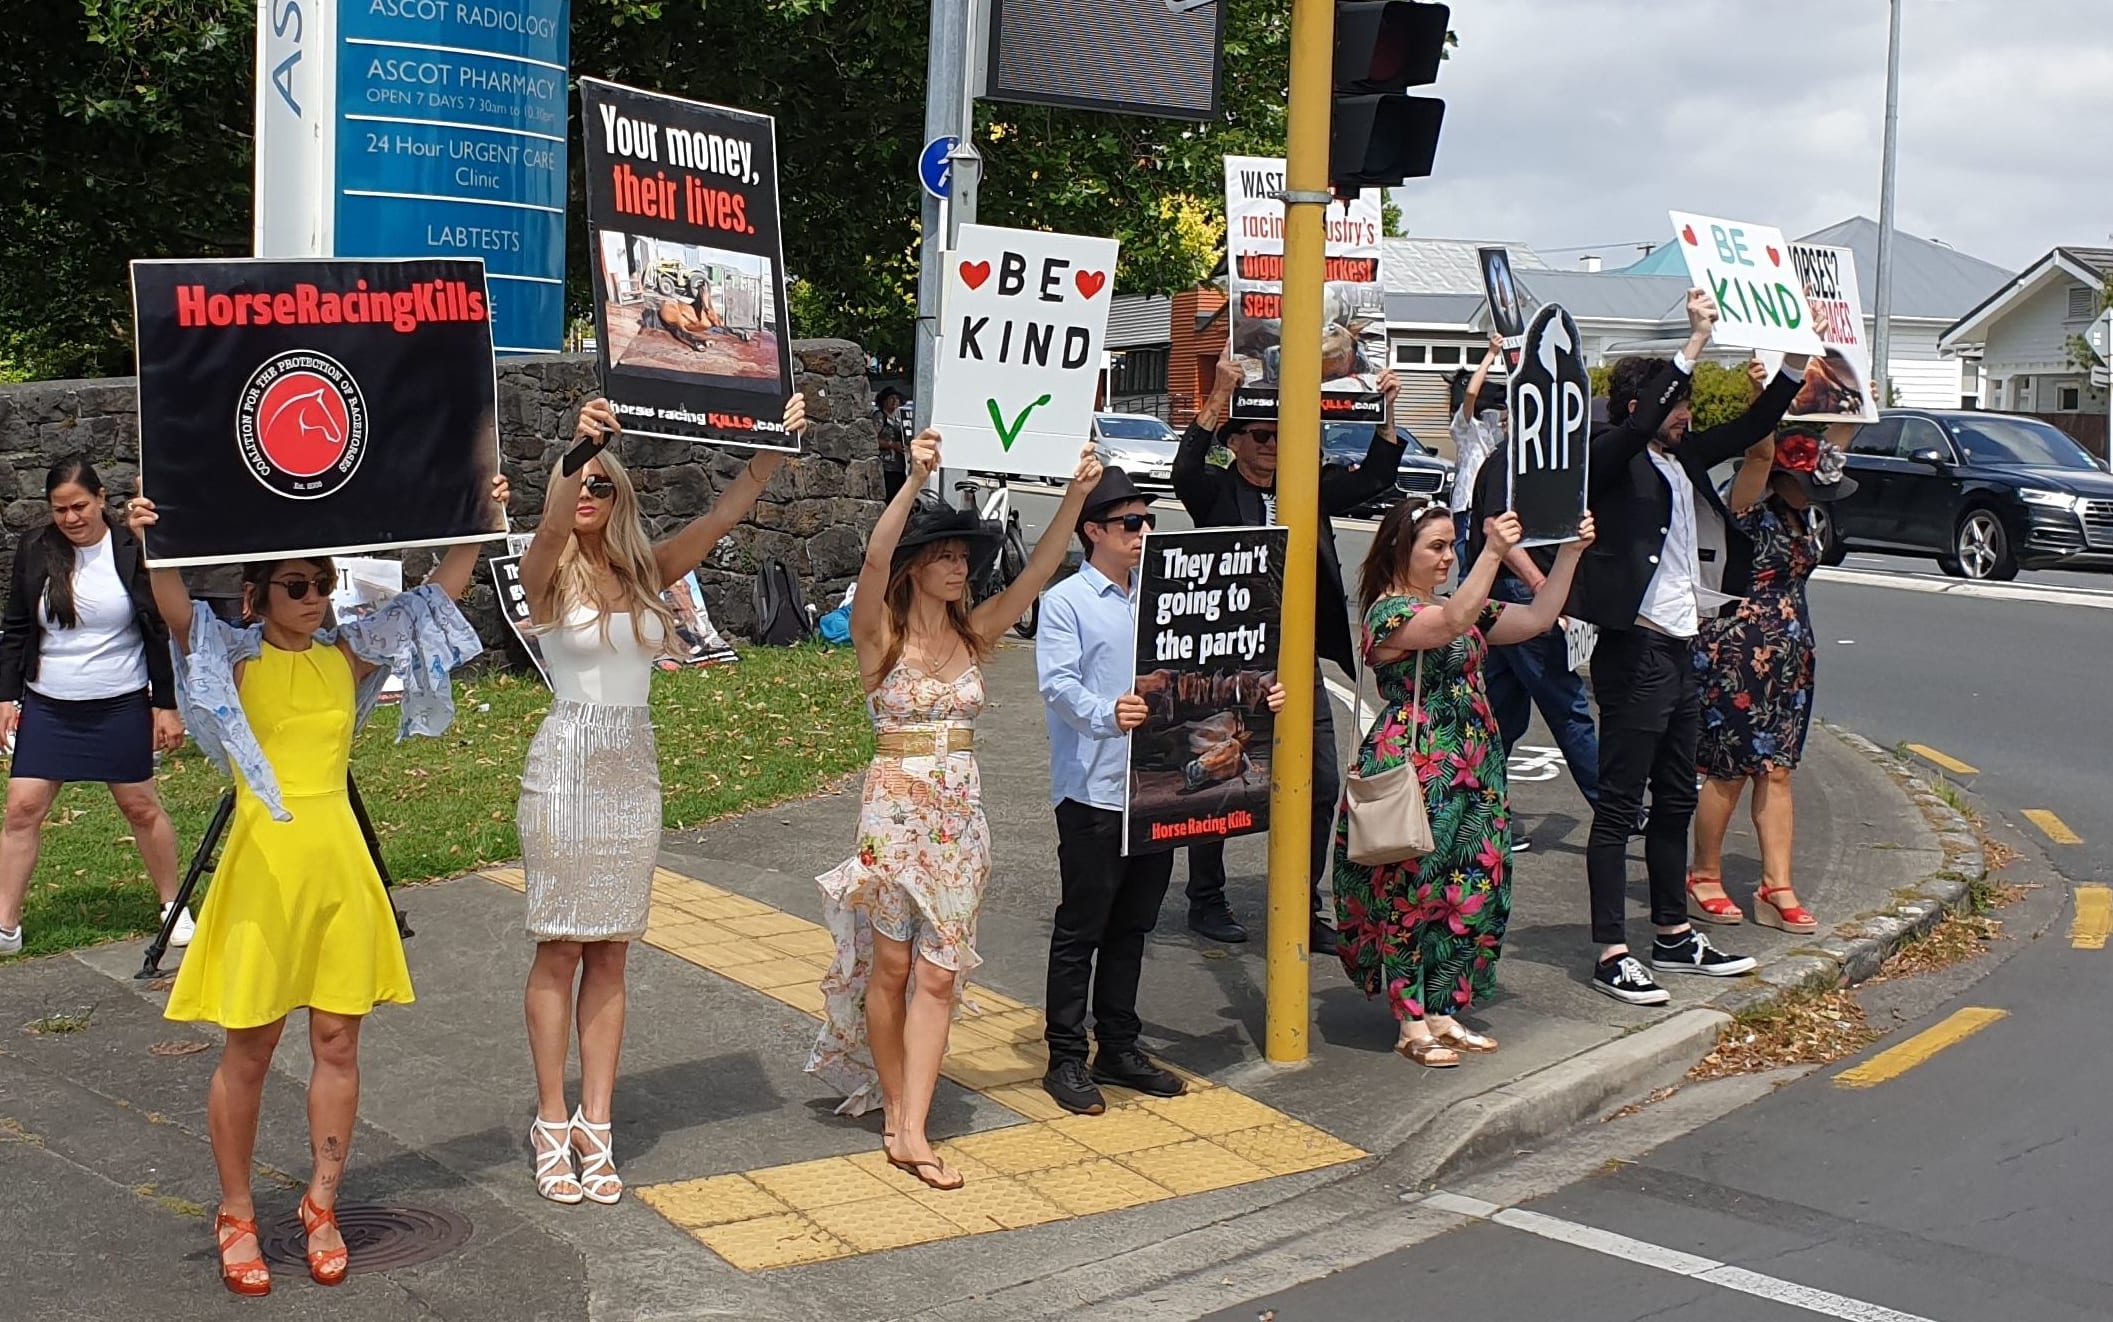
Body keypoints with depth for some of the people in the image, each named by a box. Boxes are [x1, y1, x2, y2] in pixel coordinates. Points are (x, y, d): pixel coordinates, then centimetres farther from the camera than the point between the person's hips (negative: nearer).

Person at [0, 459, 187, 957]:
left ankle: (174, 908, 23)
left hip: (120, 707, -3)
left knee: (141, 805, 6)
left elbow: (163, 633, -3)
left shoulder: (134, 552, -7)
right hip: (46, 708, 3)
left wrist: (167, 705, -5)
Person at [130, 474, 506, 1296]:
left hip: (340, 863, 4)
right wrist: (150, 545, -42)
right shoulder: (235, 658, -5)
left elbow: (441, 591, 5)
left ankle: (322, 1206, 24)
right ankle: (237, 1217, 20)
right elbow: (177, 612, -26)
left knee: (337, 1043, 8)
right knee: (249, 1051, 5)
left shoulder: (350, 653, 5)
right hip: (264, 863, -4)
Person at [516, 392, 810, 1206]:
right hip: (567, 763, -4)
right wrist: (577, 447, -44)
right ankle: (552, 1125, 10)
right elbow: (552, 527, -27)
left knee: (611, 954, 7)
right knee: (559, 951, 2)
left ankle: (595, 1124, 12)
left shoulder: (648, 571, 8)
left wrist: (778, 443, -8)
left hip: (633, 767, 4)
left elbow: (725, 512, 3)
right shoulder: (547, 574, -5)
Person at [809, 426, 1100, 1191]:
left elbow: (1039, 570, -1)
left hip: (960, 817, 4)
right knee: (891, 966, 5)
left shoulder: (974, 633, 7)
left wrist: (1076, 494, -13)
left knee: (939, 973, -2)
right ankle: (894, 1107, 23)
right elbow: (873, 561, -24)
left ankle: (911, 1131, -2)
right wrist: (915, 481, -35)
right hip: (895, 808, -4)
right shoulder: (880, 635, -6)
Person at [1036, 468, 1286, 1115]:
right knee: (1081, 929, 1)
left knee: (1132, 926, 14)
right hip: (1093, 791, -7)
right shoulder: (1067, 602, -6)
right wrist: (1106, 714, -37)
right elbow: (1057, 683, -18)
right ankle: (1066, 1060, 8)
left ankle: (1118, 1049, 25)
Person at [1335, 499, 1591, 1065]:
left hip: (1471, 774, 8)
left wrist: (1570, 553, 3)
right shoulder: (1387, 611, -10)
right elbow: (1454, 624, -29)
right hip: (1412, 774, -8)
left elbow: (1538, 618, 11)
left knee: (1468, 891, 9)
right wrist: (1493, 552, -35)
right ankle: (1412, 1023, 8)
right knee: (1411, 891, -1)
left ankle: (1442, 1013, 19)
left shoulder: (1457, 605, 16)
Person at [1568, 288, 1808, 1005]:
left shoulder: (1684, 459, 13)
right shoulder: (1611, 460, -10)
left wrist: (1795, 363, 9)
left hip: (1680, 650, 9)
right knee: (1618, 807, -4)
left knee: (1675, 801, 16)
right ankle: (1611, 954, -1)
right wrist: (1696, 341, -31)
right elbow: (1640, 424, -30)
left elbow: (1748, 429, 21)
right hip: (1634, 651, -9)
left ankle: (1674, 937, 27)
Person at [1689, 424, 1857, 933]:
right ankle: (1705, 877, 17)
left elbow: (1834, 446, 20)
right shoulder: (1749, 508, -12)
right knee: (1730, 772, 2)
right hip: (1738, 653, -8)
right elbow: (1760, 452, -29)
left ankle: (1777, 888, 11)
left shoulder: (1798, 512, 10)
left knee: (1777, 771, 8)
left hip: (1790, 656, 8)